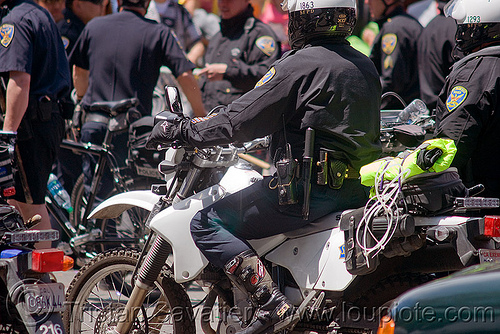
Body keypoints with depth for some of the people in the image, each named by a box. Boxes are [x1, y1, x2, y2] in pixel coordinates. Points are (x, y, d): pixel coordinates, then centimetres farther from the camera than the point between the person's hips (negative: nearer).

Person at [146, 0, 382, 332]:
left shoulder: (300, 65, -11)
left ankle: (272, 303, -19)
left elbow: (241, 121, -11)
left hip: (313, 189, -9)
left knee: (207, 224, -4)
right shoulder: (365, 66, 14)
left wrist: (181, 130, 1)